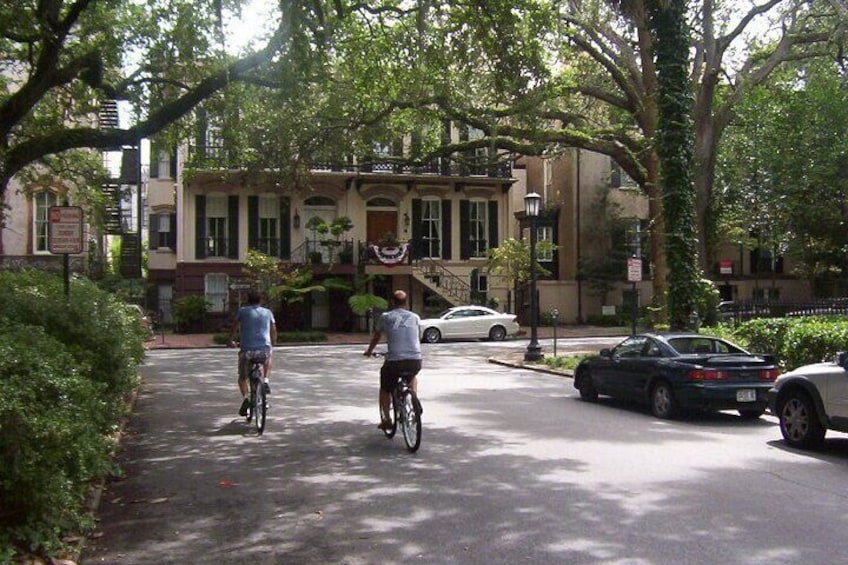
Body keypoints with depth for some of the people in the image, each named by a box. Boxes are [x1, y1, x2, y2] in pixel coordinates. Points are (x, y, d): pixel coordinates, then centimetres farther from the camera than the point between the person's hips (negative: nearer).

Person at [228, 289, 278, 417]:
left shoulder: (243, 311, 6)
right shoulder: (268, 312, 10)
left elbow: (234, 328, 14)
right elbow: (273, 331, 14)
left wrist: (231, 340, 32)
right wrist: (273, 344, 31)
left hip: (246, 349, -1)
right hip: (265, 348, 1)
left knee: (242, 377, 16)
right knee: (268, 358, 37)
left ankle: (246, 398, -10)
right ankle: (266, 381, 19)